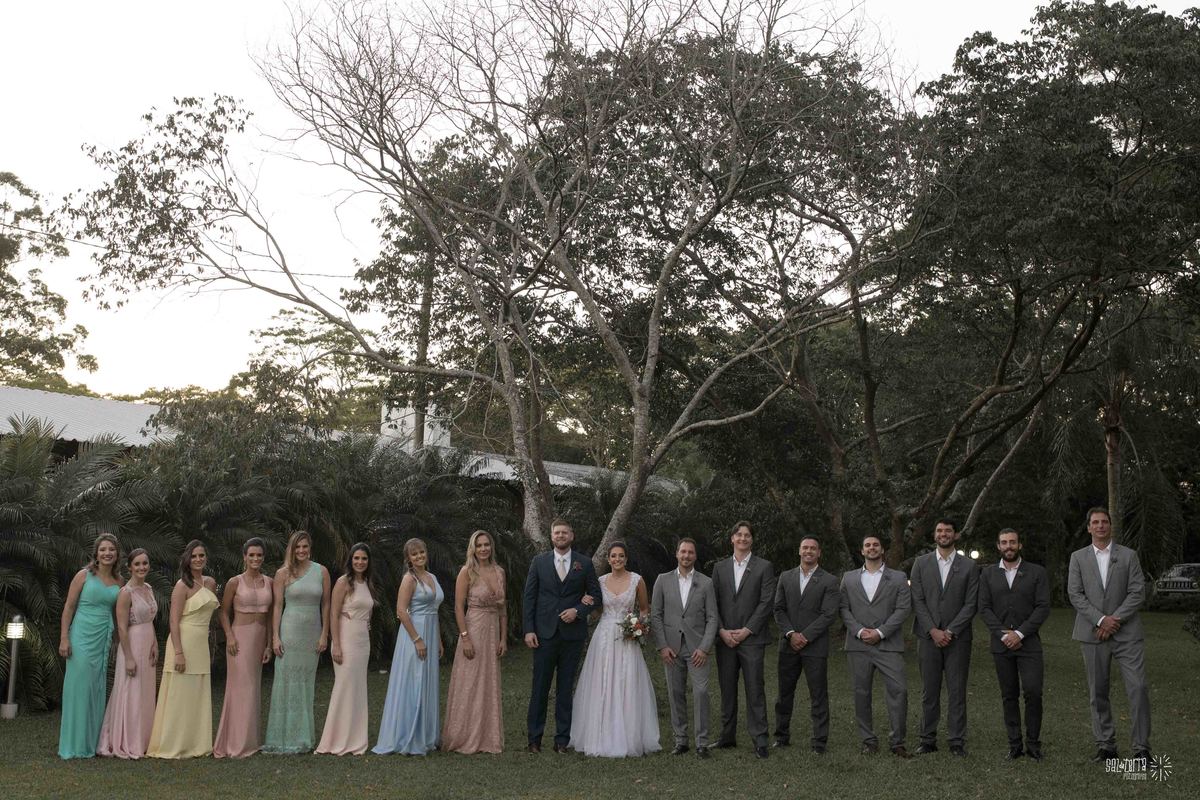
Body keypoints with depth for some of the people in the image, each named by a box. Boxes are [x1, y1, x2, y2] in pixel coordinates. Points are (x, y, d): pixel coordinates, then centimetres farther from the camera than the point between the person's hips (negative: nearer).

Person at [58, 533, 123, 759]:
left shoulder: (118, 581, 9)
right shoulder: (84, 576, -3)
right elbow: (68, 607, -3)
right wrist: (64, 638, -9)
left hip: (105, 638, 4)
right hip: (82, 636, -4)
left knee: (98, 689, 7)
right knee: (79, 687, -2)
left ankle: (93, 742, 15)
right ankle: (75, 745, 5)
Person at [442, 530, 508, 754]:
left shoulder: (499, 572, 10)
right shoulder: (467, 572, -6)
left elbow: (502, 608, 13)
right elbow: (459, 607, -10)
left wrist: (503, 638, 8)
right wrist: (465, 638, -16)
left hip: (493, 633, 6)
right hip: (473, 629, -6)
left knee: (489, 687, 9)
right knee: (469, 686, -1)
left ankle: (487, 738, 17)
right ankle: (465, 740, 7)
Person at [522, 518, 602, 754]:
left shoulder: (585, 564, 5)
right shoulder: (539, 562, 5)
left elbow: (596, 596, 8)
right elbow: (529, 597, 3)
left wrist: (578, 610, -10)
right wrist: (528, 630, -4)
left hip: (572, 634, 0)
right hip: (545, 633, 0)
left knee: (566, 688, 5)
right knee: (540, 686, 1)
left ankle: (562, 739, 11)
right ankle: (534, 738, 9)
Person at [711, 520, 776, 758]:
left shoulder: (764, 567, 2)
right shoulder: (720, 567, 11)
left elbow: (767, 602, -5)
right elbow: (713, 602, 8)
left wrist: (746, 630, -10)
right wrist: (722, 631, -5)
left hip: (752, 638, -3)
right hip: (725, 638, 3)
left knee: (755, 689, -4)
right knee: (727, 689, 8)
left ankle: (759, 740, 0)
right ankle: (728, 736, 17)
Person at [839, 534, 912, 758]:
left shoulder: (898, 578, 8)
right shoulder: (849, 578, 14)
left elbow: (903, 609, -1)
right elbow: (843, 608, 7)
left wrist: (880, 632, -11)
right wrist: (859, 631, -8)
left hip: (888, 644, -2)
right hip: (858, 645, 2)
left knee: (899, 689, -10)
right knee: (861, 693, 4)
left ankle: (898, 740, -1)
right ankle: (868, 740, 12)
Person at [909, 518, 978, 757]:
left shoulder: (969, 566, 5)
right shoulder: (921, 563, 8)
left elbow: (970, 604, -1)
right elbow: (917, 601, 2)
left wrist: (950, 631, -10)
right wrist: (933, 630, -8)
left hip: (957, 637, -1)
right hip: (928, 636, 1)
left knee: (957, 692, 0)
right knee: (929, 692, 4)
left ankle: (957, 743, 4)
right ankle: (928, 740, 10)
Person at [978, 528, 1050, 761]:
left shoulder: (1036, 573, 4)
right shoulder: (988, 575, 10)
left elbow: (1043, 607, -3)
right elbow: (984, 608, 4)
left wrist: (1020, 633, -12)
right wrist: (1003, 633, -10)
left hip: (1028, 643, -2)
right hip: (1001, 644, 2)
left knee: (1033, 692, -10)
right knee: (1009, 696, 5)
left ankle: (1033, 743, 4)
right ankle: (1014, 745, 10)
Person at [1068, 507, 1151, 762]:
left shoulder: (1128, 555, 6)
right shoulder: (1078, 558, 9)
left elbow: (1138, 592, -1)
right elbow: (1075, 594, 1)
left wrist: (1115, 620, -11)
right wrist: (1101, 619, -11)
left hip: (1126, 632, -1)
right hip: (1093, 633, 1)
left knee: (1138, 687, -8)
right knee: (1098, 692, 4)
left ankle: (1141, 747, -1)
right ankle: (1105, 745, 12)